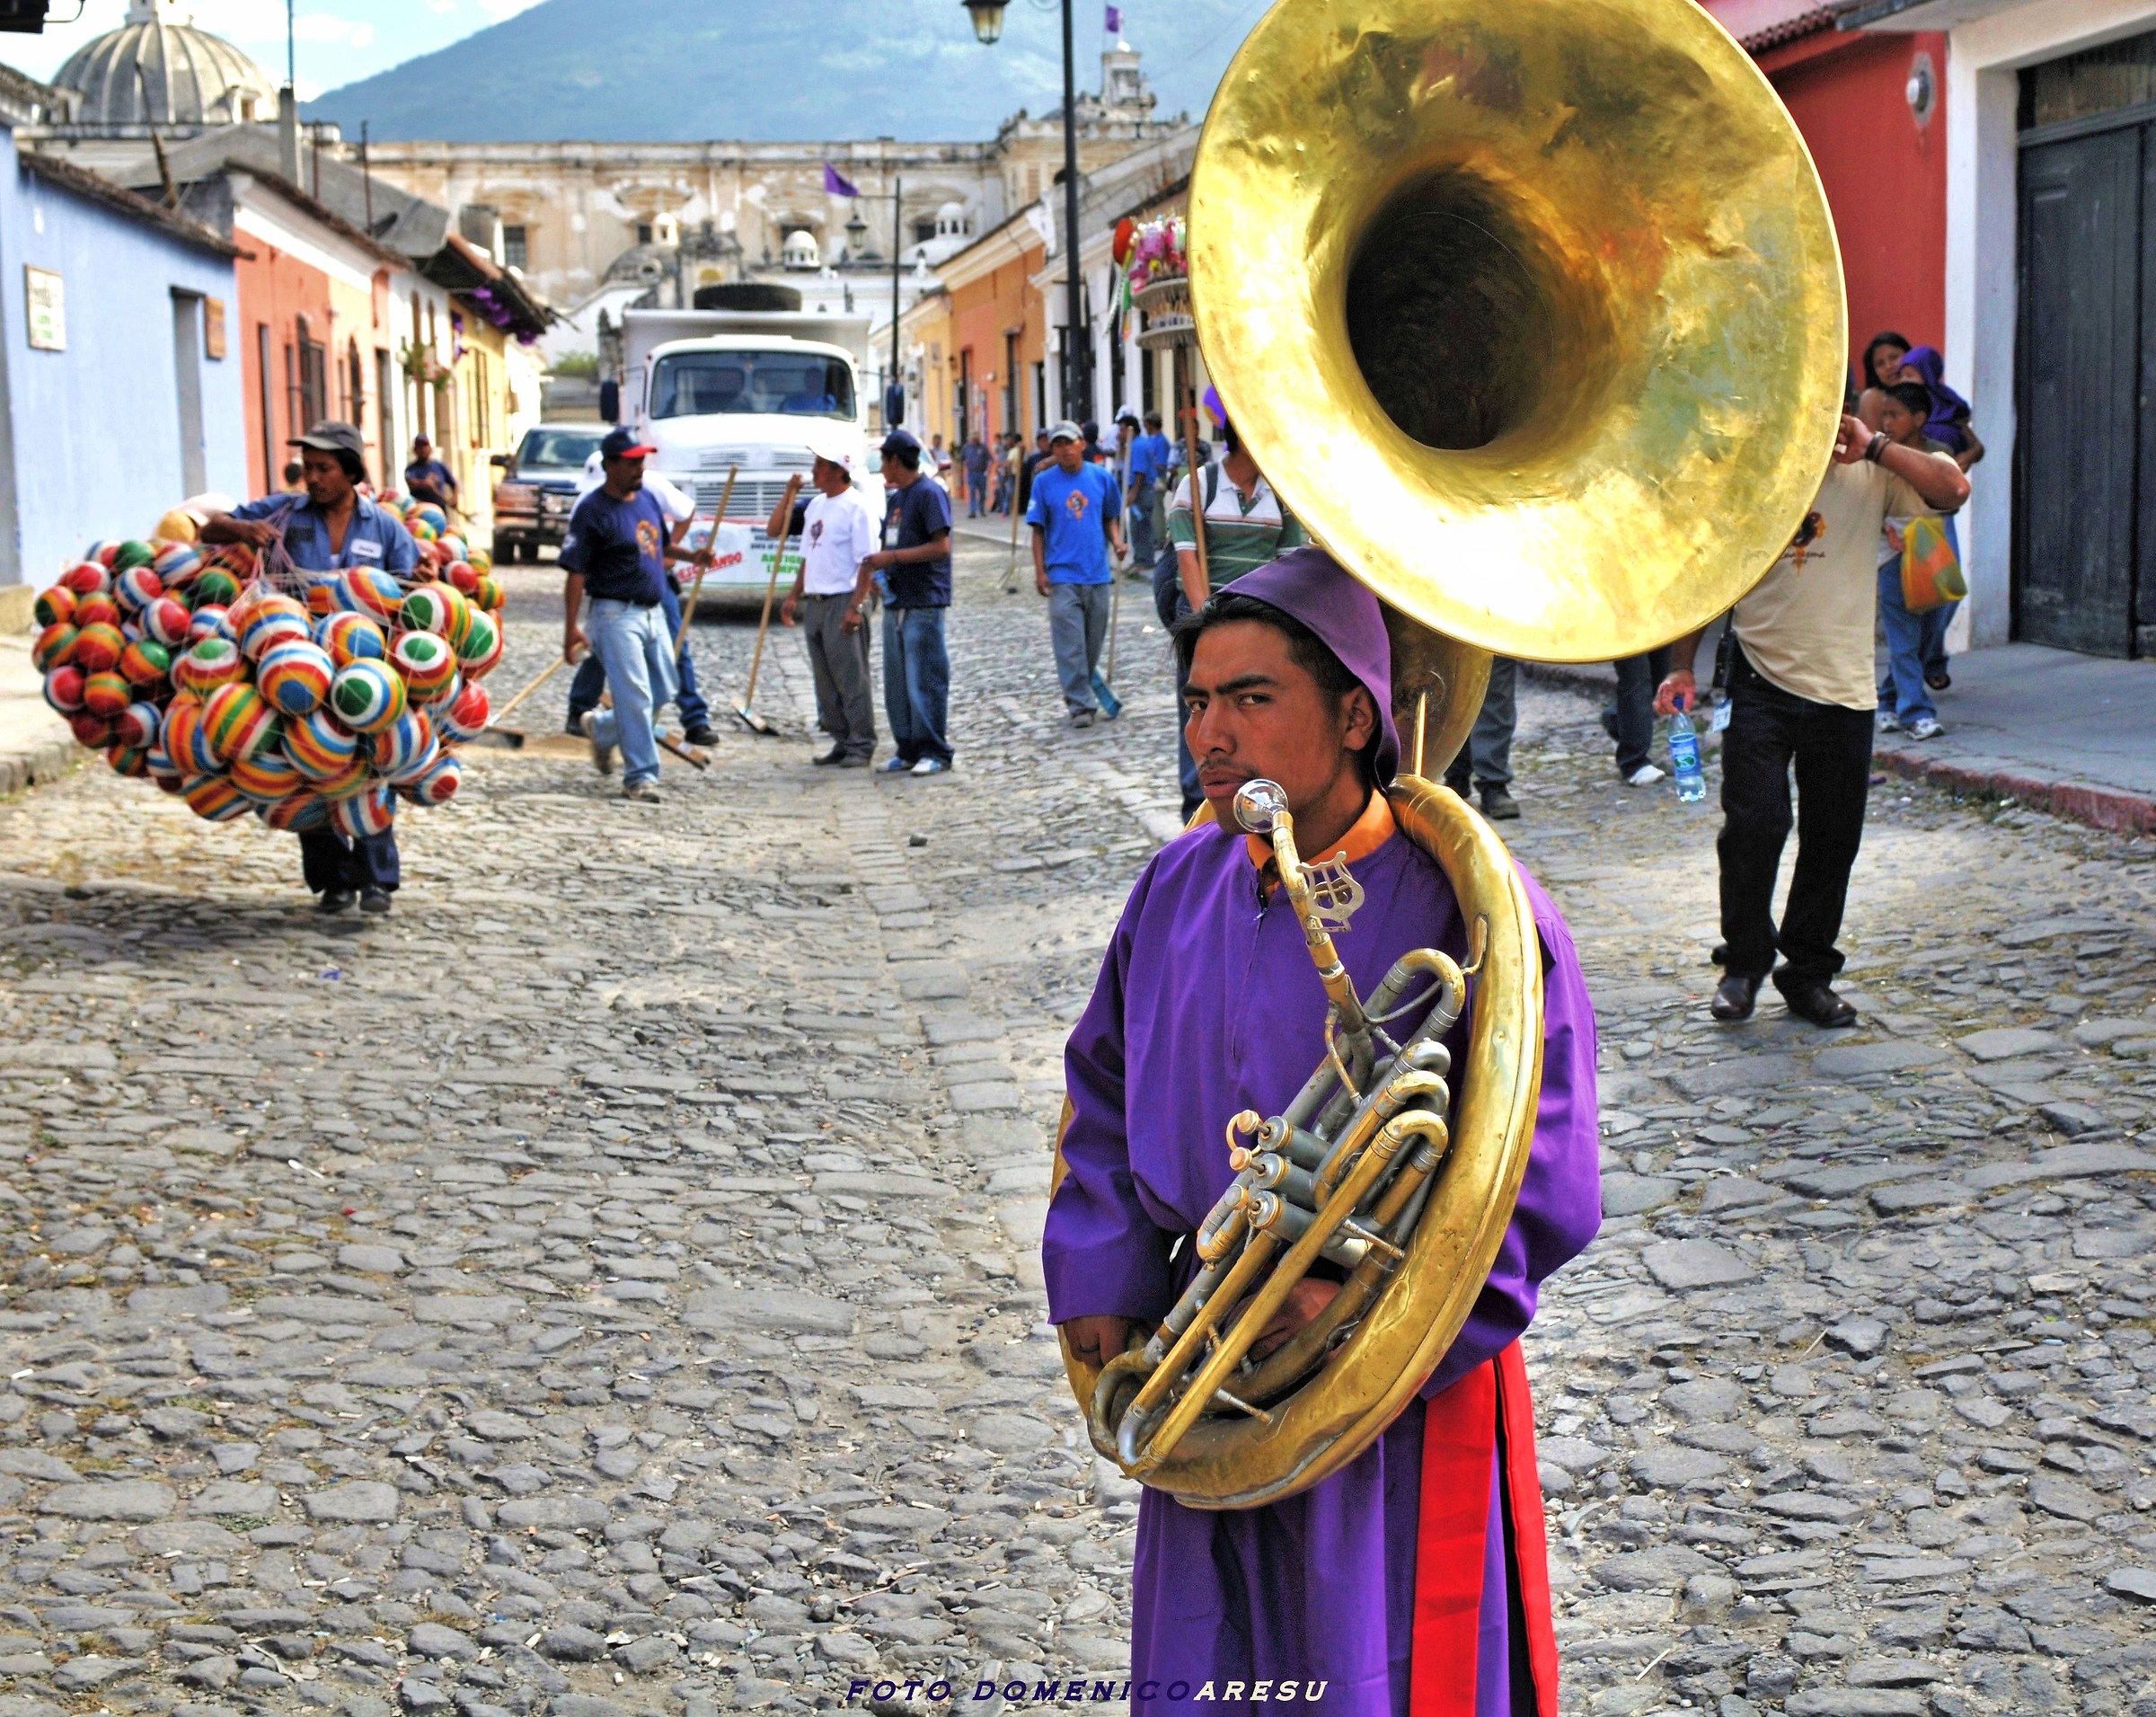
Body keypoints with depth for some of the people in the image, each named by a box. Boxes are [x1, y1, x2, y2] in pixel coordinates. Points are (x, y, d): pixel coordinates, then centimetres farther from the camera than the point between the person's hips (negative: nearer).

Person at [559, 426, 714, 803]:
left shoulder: (648, 498, 11)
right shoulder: (593, 511, -12)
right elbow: (575, 573, -13)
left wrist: (691, 556, 5)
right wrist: (571, 629, -18)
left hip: (654, 612, 8)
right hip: (616, 613, -8)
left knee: (663, 693, 12)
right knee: (635, 697, -10)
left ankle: (602, 729, 34)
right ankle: (640, 777, -4)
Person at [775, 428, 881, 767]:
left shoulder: (856, 507, -10)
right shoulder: (815, 505, 15)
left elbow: (867, 562, -15)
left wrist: (855, 608, -20)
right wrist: (794, 596, 14)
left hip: (842, 602, -8)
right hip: (814, 601, 8)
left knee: (851, 678, -4)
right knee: (825, 680, 11)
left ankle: (861, 745, 2)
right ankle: (842, 741, 19)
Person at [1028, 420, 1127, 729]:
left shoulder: (1102, 477, 4)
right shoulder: (1044, 482, 1)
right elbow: (1038, 529, 3)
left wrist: (1117, 541, -5)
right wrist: (1040, 571, -3)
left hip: (1098, 574, 2)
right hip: (1062, 575, -2)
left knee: (1093, 642, 10)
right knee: (1070, 645, -8)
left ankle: (1079, 692, 26)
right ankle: (1081, 704, -7)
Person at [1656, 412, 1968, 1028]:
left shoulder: (1868, 476, 2)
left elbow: (1953, 490, -13)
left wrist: (1874, 445, -13)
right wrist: (1682, 668, -1)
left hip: (1845, 692, 1)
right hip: (1762, 683, -1)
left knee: (1833, 838, 7)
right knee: (1753, 822, -11)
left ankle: (1807, 972, 22)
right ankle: (1744, 963, 9)